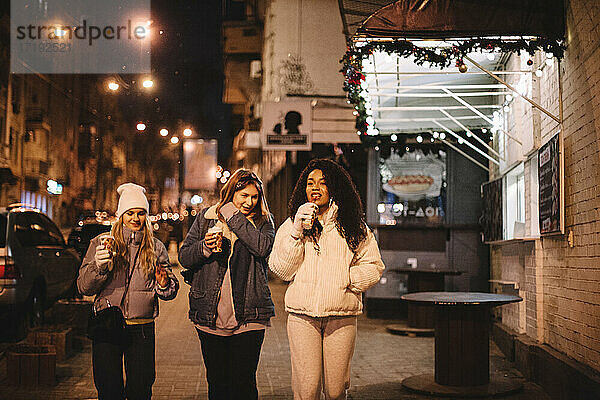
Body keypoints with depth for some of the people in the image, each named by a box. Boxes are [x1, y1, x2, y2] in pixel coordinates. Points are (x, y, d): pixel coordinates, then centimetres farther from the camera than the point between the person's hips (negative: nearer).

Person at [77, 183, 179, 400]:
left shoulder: (156, 247, 10)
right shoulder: (101, 242, 5)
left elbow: (171, 290, 12)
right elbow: (84, 287, 0)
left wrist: (164, 285, -11)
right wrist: (97, 266, -19)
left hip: (142, 330, 1)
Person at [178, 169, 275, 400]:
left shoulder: (263, 221, 6)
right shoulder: (207, 217, 8)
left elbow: (263, 247, -16)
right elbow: (184, 257, 8)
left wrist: (234, 217, -11)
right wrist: (204, 247, -12)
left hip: (248, 317, -2)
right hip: (210, 316, 2)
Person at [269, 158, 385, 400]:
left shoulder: (354, 227, 9)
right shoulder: (291, 224, 9)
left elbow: (374, 267, 9)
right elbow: (281, 270, 1)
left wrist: (346, 278, -8)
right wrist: (296, 232, -9)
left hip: (342, 318, 1)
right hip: (302, 316, 0)